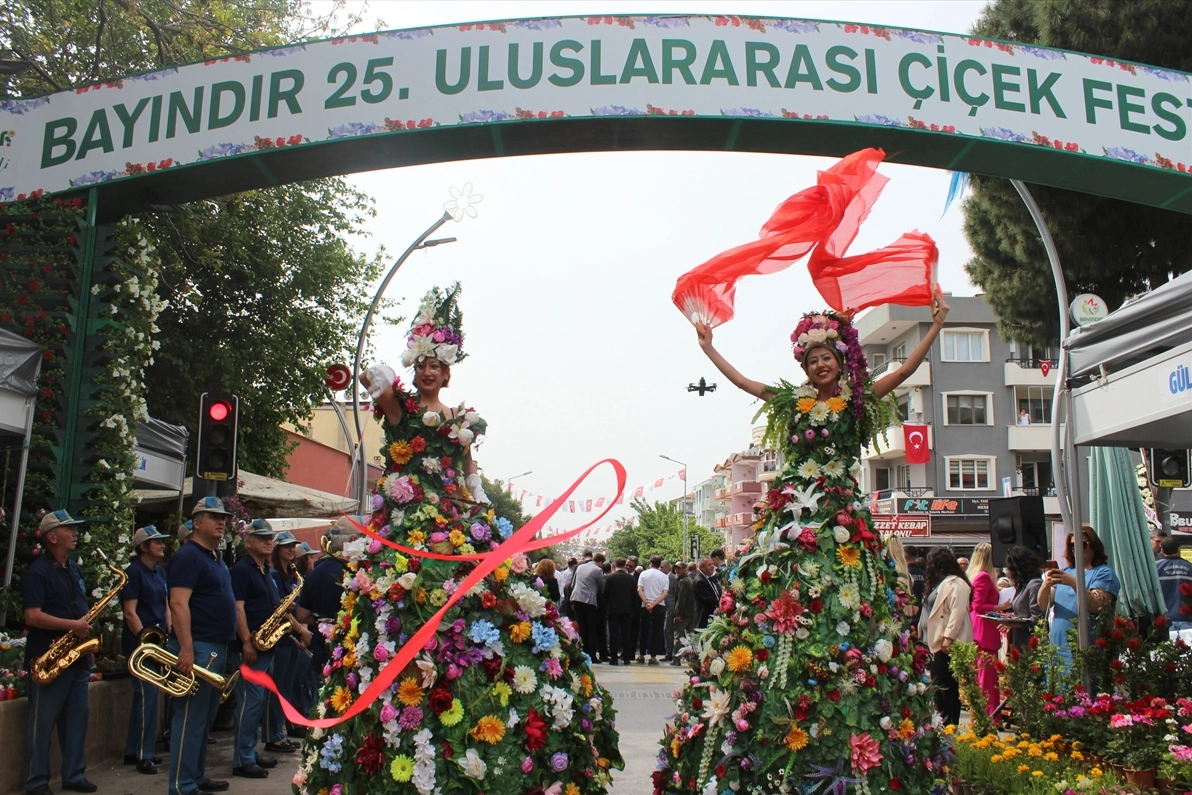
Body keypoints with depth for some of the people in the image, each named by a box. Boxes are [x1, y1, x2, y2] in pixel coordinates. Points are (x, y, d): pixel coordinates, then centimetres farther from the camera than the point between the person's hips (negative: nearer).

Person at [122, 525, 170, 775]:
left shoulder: (160, 571, 12)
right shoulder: (134, 571, -10)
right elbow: (130, 613, -14)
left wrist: (170, 636, 5)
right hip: (139, 641, -8)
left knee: (145, 695, 12)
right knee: (147, 694, -9)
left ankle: (134, 751, 21)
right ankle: (143, 755, -3)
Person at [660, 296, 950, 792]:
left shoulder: (859, 401, 8)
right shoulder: (793, 401, 15)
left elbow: (908, 367, 3)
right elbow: (740, 380, 20)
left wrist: (936, 325, 0)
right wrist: (709, 347, 24)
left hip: (841, 514, -2)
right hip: (792, 510, 3)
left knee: (843, 605, -9)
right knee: (777, 599, -4)